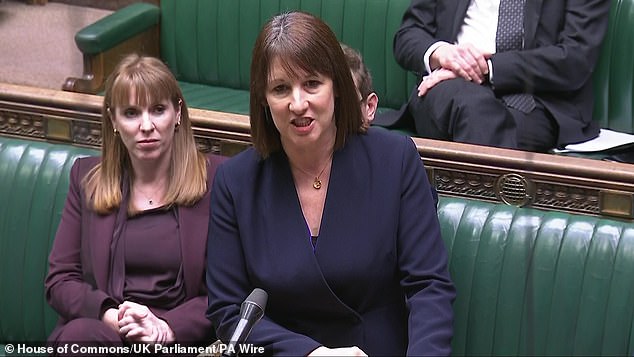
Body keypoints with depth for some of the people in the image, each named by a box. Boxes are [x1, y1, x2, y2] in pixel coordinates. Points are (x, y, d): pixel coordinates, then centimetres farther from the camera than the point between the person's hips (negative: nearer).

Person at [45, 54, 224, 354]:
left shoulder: (216, 177, 3)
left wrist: (167, 328, -14)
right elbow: (59, 280, 9)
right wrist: (112, 316, -11)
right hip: (102, 328, 3)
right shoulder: (87, 178, 14)